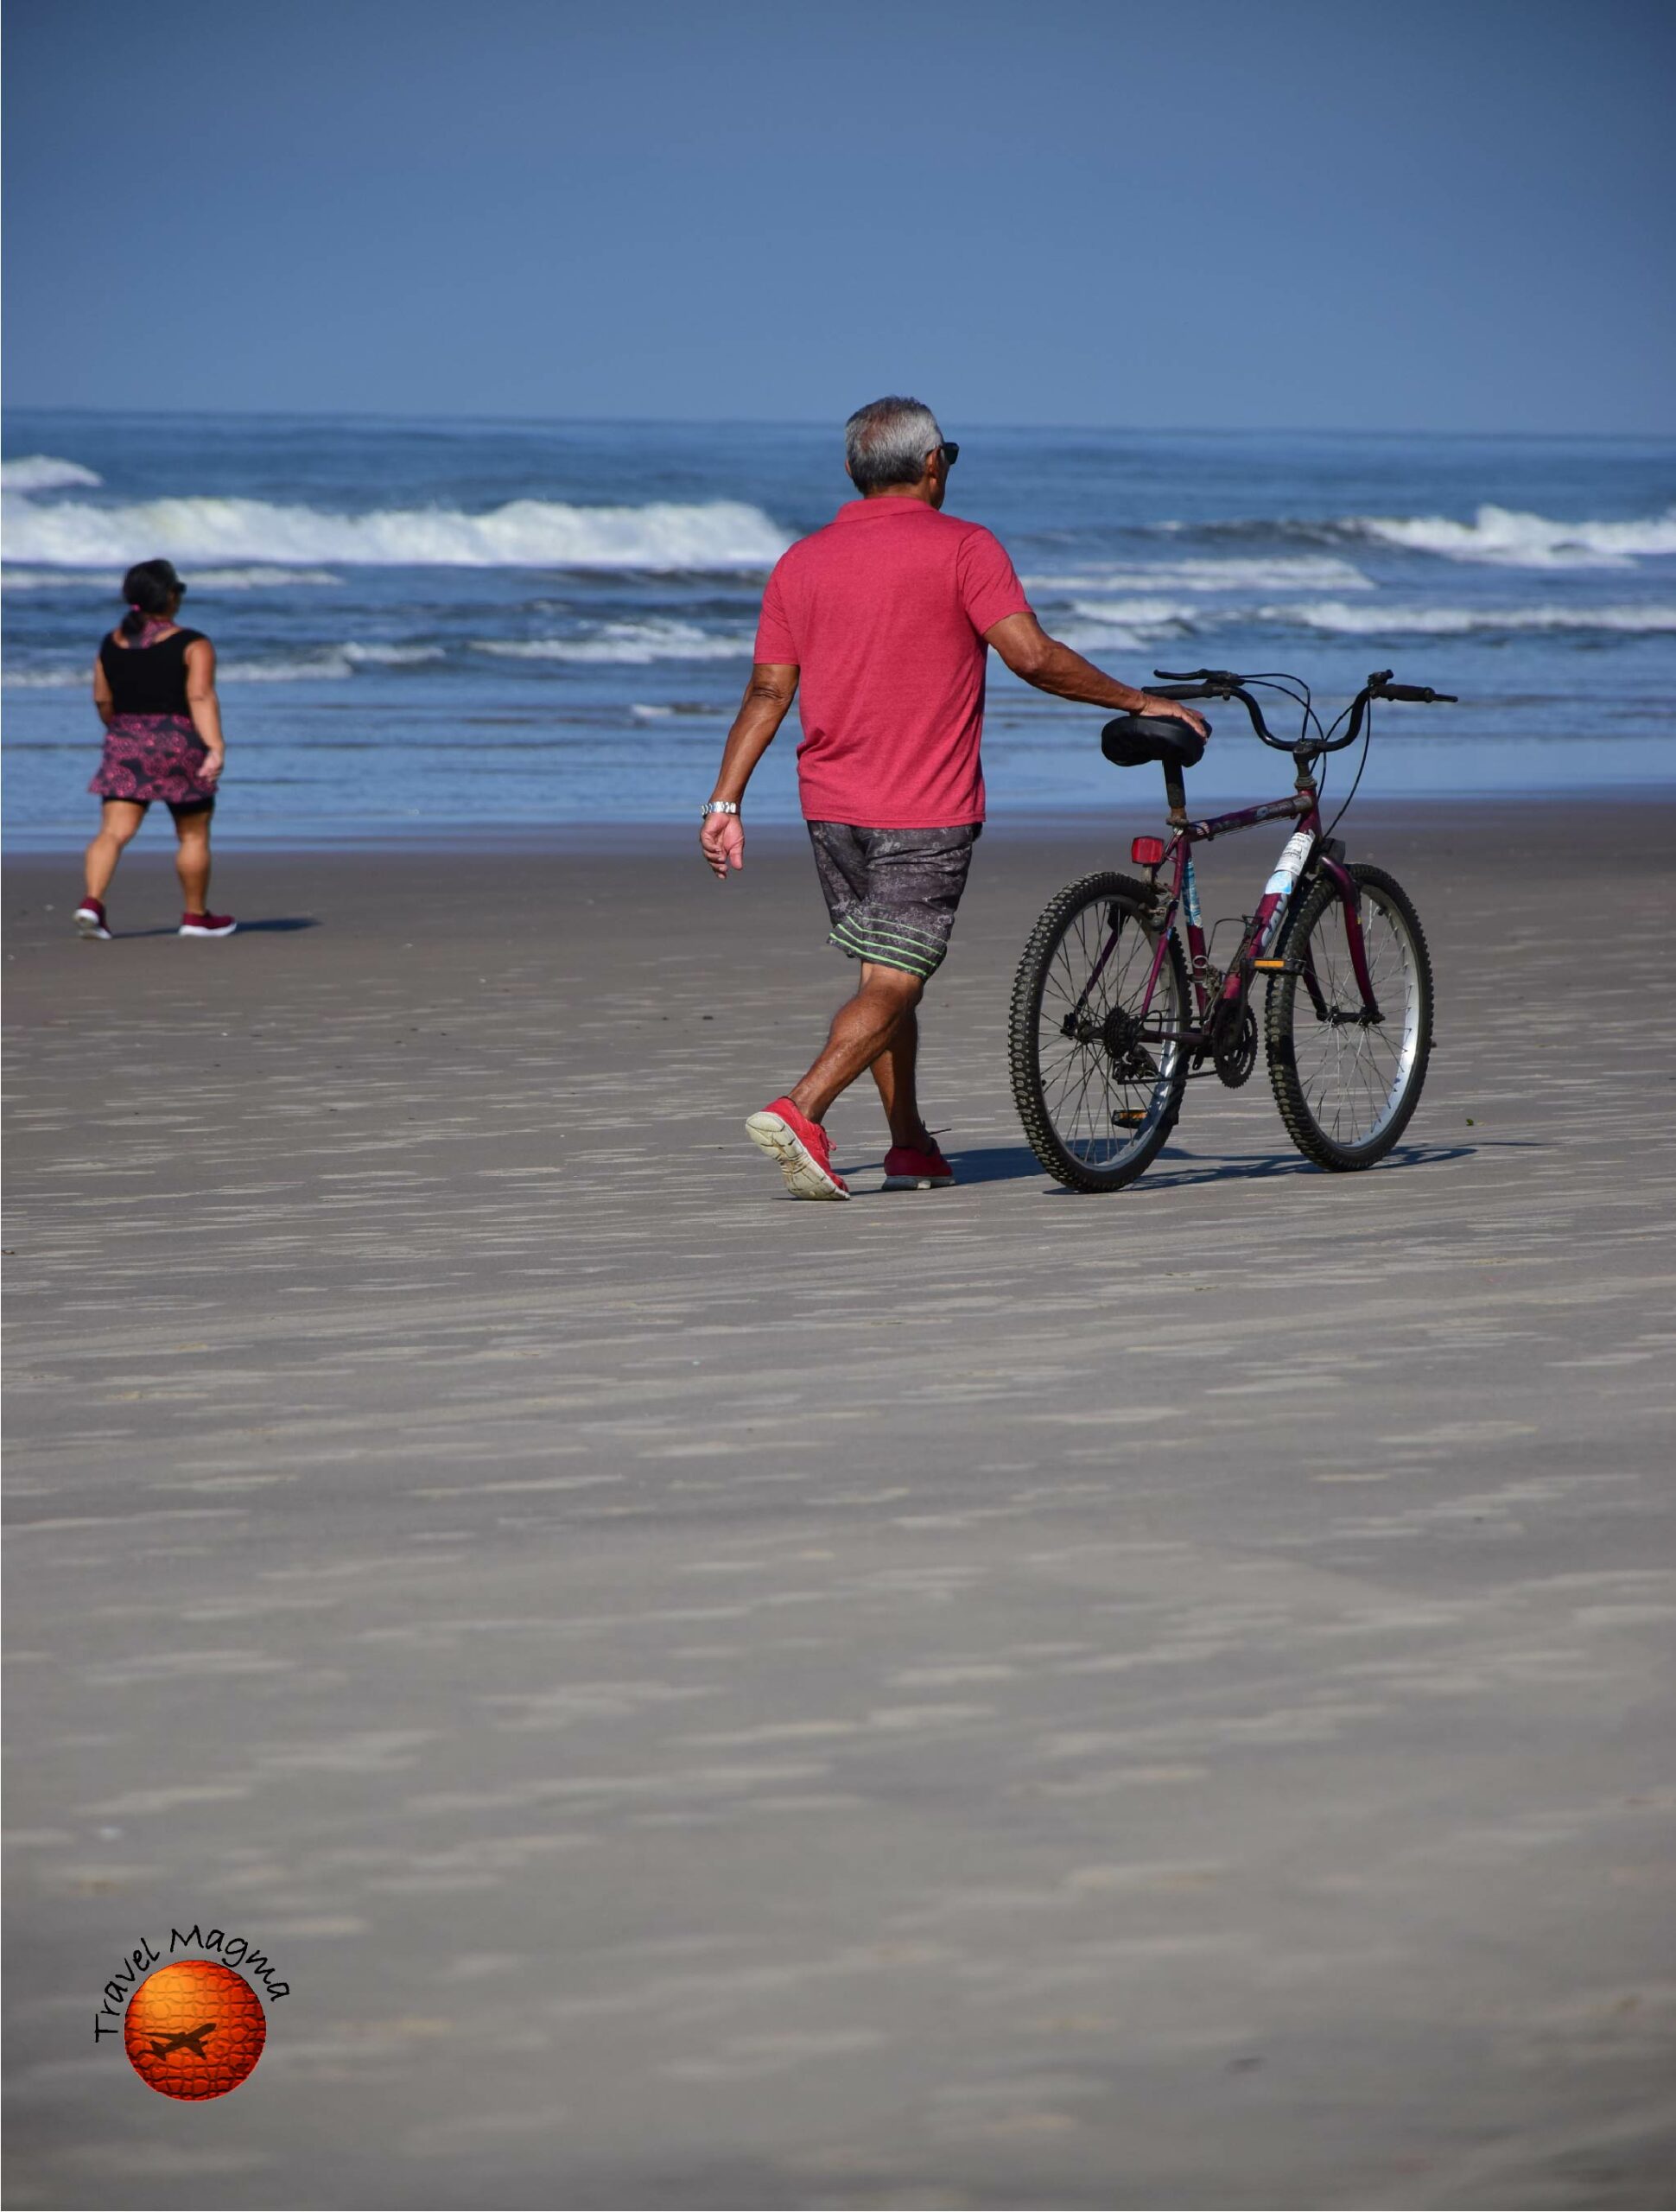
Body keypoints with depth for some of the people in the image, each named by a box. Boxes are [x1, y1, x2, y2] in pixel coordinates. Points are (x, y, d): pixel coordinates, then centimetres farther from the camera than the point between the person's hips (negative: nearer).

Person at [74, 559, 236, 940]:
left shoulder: (112, 644, 7)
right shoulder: (193, 645, -7)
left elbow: (102, 699, 12)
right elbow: (201, 697, -18)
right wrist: (216, 747, -24)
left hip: (125, 748, 4)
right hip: (179, 747, -4)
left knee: (114, 831, -2)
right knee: (193, 835, 11)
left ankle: (92, 902, -22)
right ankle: (196, 916, 18)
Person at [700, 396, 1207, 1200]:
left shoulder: (802, 561, 8)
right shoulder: (962, 547, -7)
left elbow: (767, 691, 5)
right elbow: (1033, 657, -17)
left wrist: (724, 804, 6)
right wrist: (1139, 701, -7)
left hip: (832, 804, 6)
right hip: (926, 812, -6)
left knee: (887, 974, 17)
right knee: (894, 984, -5)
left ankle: (911, 1145, 21)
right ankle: (798, 1113, -23)